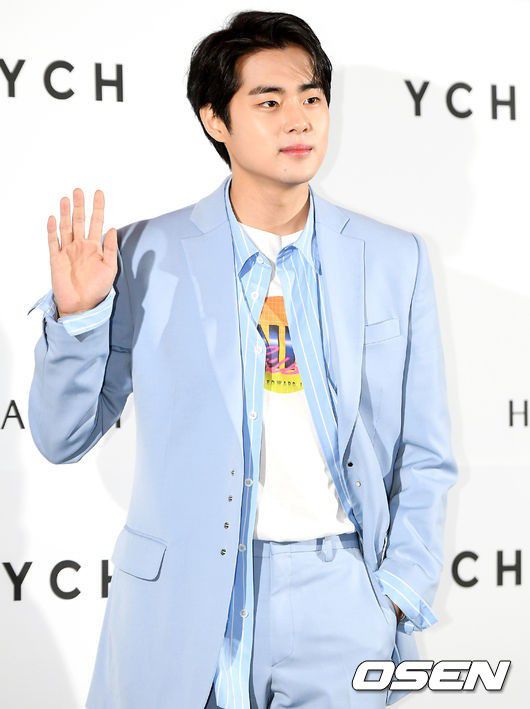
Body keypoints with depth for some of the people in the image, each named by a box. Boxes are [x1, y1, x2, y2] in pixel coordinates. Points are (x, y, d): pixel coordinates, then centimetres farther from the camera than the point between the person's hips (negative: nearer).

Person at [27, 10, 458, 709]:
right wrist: (76, 313, -13)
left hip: (339, 599, 1)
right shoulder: (147, 255, -3)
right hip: (184, 603, -1)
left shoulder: (396, 259, 2)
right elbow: (63, 437, 2)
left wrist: (400, 595, -3)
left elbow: (424, 459, 7)